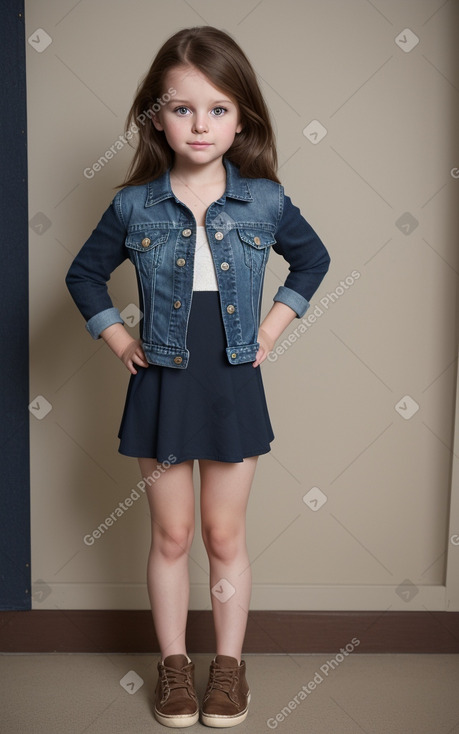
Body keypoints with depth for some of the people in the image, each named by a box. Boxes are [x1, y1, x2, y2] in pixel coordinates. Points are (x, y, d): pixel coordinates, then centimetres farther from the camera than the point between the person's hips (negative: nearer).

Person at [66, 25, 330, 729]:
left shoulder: (266, 201, -4)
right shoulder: (135, 206, -4)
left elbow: (313, 259, 13)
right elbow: (85, 274, 10)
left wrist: (273, 326, 5)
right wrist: (120, 340, 2)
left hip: (234, 385, 0)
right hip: (162, 385, 0)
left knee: (225, 536, 11)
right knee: (171, 535, 12)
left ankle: (229, 665, 30)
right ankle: (173, 664, 31)